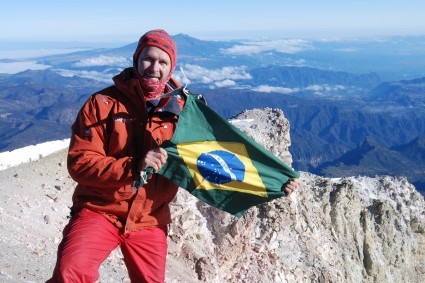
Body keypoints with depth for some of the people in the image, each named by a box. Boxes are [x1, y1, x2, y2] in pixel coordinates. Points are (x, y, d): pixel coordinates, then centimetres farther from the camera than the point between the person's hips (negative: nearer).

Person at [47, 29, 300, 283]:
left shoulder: (181, 112, -1)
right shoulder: (103, 103, -9)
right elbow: (80, 162, -14)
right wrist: (134, 166, -29)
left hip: (149, 221, 3)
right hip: (99, 211, -3)